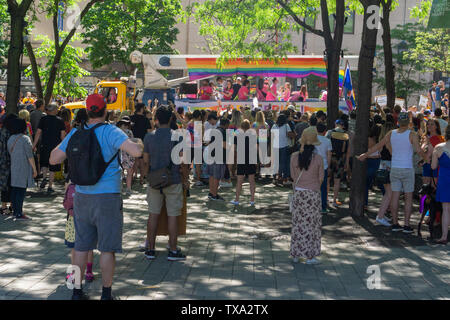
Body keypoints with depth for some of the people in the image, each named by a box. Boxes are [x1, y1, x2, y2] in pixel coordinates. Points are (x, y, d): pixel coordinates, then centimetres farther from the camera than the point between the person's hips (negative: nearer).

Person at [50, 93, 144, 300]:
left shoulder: (75, 134, 3)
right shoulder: (110, 132, -11)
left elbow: (53, 159, 9)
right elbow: (136, 152, -23)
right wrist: (138, 143, -1)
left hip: (81, 197, 5)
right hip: (107, 197, -4)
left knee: (81, 246, 13)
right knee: (107, 248, 5)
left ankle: (77, 291, 19)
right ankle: (106, 294, 12)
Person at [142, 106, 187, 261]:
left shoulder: (149, 136, -1)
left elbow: (145, 160, 5)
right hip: (173, 180, -2)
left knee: (153, 214, 9)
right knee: (172, 216, 3)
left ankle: (150, 249, 14)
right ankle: (173, 251, 8)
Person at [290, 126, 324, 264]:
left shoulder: (294, 157, -7)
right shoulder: (318, 158, -12)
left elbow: (293, 175, 0)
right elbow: (321, 178, -3)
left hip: (298, 192, 2)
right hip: (313, 193, -2)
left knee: (298, 223, 14)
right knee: (312, 224, 8)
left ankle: (296, 255, 21)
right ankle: (309, 256, 12)